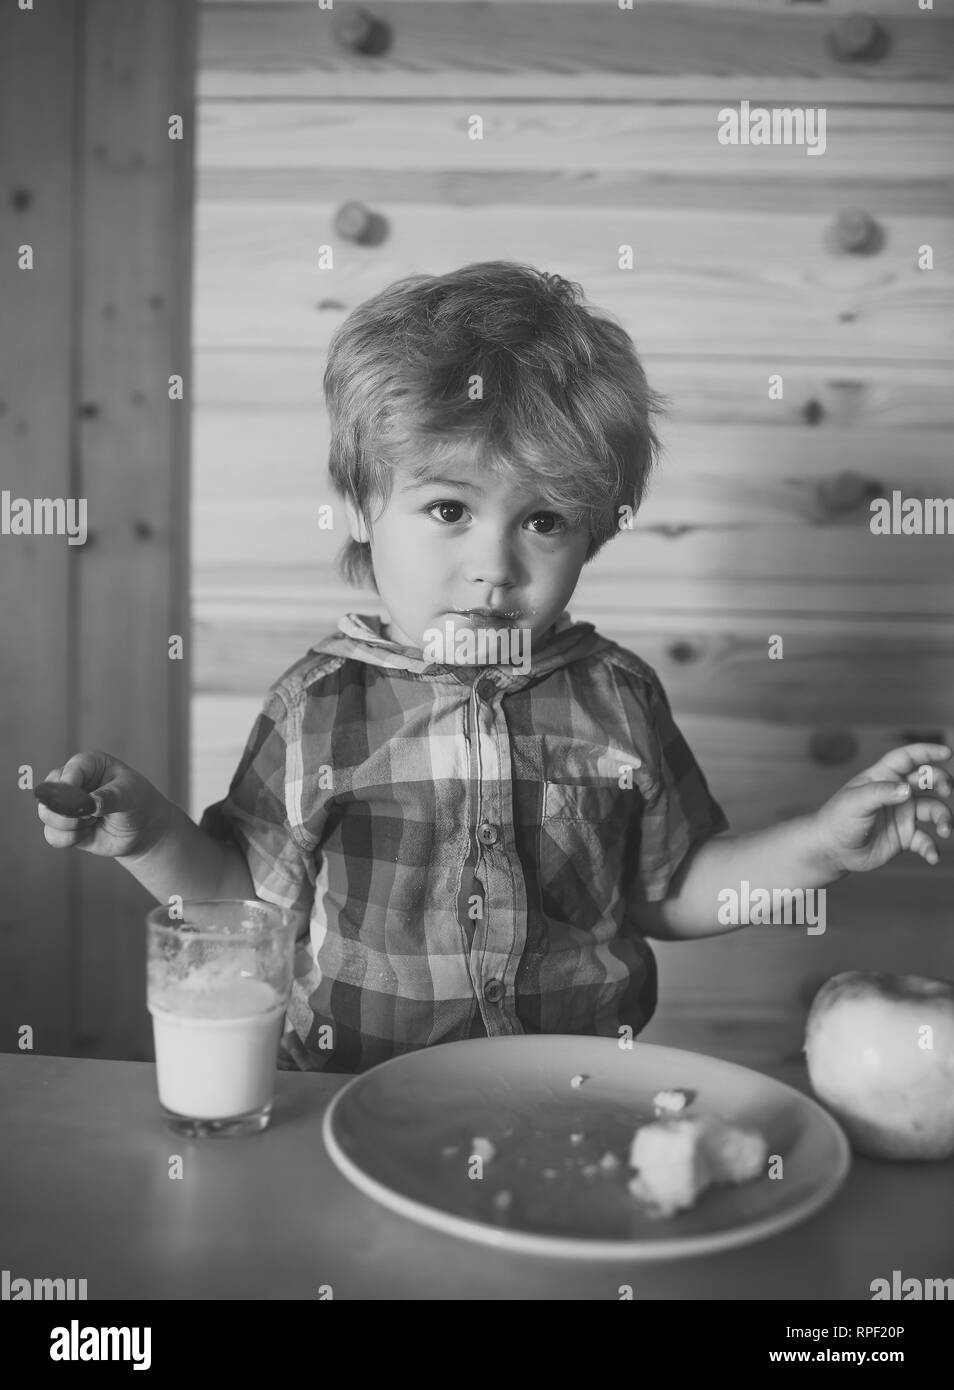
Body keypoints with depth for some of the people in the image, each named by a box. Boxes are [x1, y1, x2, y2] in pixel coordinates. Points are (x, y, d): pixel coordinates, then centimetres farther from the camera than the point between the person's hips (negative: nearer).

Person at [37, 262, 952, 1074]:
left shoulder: (618, 698, -1)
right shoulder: (317, 707, -5)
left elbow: (671, 892, 8)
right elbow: (251, 896, 3)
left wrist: (819, 845, -3)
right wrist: (151, 836, -14)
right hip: (352, 1103, -3)